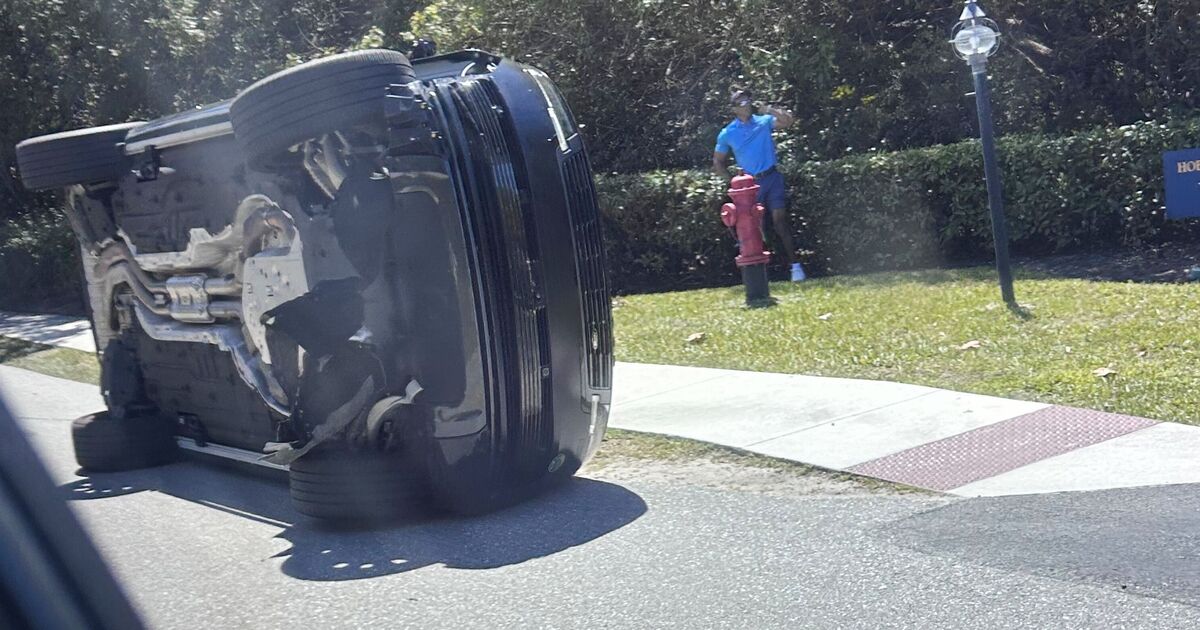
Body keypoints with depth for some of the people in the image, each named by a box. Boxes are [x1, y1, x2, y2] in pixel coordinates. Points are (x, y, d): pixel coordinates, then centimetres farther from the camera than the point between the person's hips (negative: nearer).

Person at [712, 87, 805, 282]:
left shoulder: (764, 121, 3)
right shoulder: (727, 134, 3)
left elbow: (788, 120, -11)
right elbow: (718, 163, 11)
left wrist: (769, 110, -16)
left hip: (772, 178, -1)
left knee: (779, 218, -11)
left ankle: (794, 264, -10)